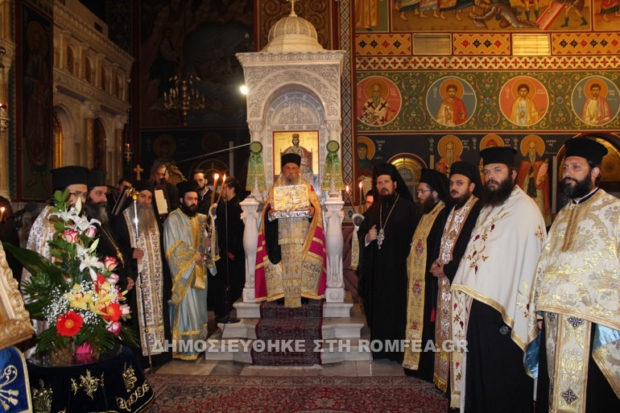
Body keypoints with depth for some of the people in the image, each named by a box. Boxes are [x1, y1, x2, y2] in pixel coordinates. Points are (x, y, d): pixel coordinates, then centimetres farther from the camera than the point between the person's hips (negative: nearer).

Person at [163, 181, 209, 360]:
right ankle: (184, 348, -1)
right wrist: (194, 256, -15)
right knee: (186, 307, -7)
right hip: (183, 271, -7)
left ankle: (197, 343, 16)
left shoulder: (199, 218, 13)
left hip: (198, 270, 7)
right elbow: (173, 247, -13)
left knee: (199, 306, 8)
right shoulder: (173, 219, -7)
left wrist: (203, 253, -5)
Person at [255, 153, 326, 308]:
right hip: (283, 236, 1)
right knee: (285, 267, -6)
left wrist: (312, 211, -15)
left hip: (303, 237, 0)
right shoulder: (275, 189, 15)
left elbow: (317, 209, 7)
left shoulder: (307, 187, 13)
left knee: (302, 265, -9)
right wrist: (270, 214, -13)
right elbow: (267, 212, 10)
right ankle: (287, 298, -4)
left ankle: (304, 294, -3)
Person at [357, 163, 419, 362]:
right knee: (378, 308, 7)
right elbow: (361, 234, 16)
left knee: (397, 308, -3)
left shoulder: (408, 208, -2)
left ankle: (399, 351, 7)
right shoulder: (374, 209, 14)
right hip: (376, 270, 5)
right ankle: (380, 348, 18)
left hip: (398, 269, -5)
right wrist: (367, 238, -5)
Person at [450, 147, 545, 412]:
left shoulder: (525, 210, -13)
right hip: (478, 304, 8)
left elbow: (528, 265, -18)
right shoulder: (489, 209, 15)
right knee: (480, 378, 19)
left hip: (503, 312, -8)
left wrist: (513, 318, -21)